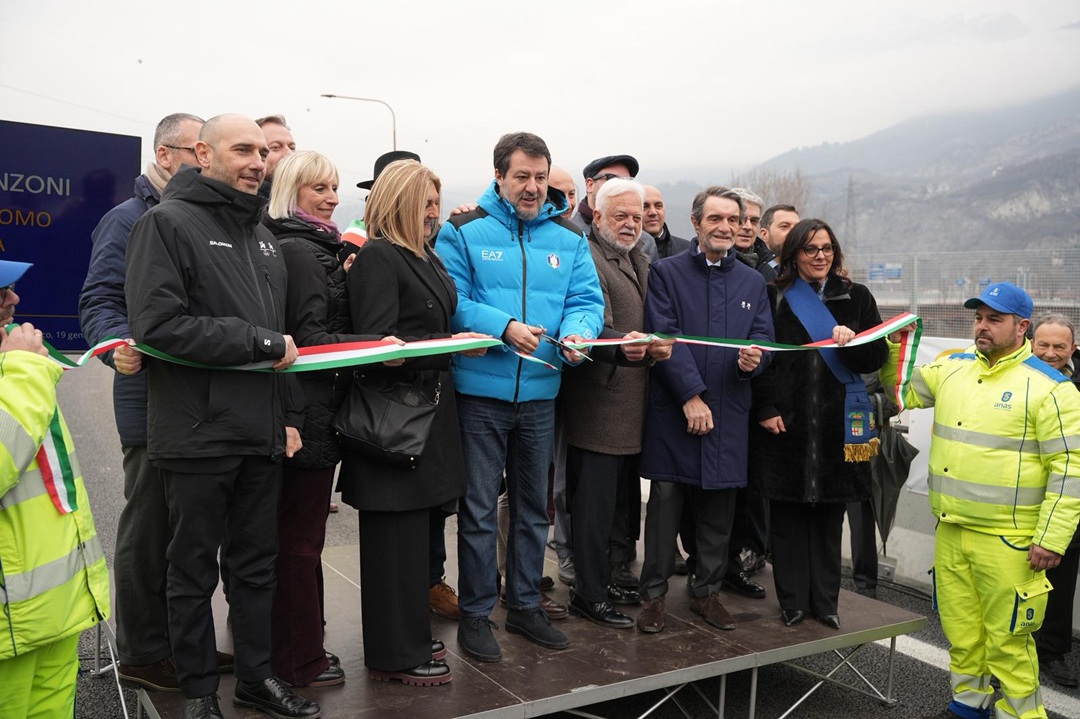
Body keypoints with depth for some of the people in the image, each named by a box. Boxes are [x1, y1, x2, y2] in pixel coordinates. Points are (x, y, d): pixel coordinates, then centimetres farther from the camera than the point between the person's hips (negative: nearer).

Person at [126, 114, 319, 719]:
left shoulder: (263, 236, 15)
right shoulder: (168, 222, -8)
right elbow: (159, 324, -21)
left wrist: (289, 413, 11)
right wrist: (261, 343, -17)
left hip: (262, 433, 7)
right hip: (197, 434, -6)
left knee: (258, 562, 15)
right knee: (195, 568, 8)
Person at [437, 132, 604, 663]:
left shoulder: (568, 238, 7)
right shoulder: (464, 232, -4)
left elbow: (587, 299, 3)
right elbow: (450, 301, -11)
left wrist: (578, 332, -19)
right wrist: (504, 327, -24)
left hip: (540, 393, 4)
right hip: (481, 391, -4)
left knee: (533, 506, 16)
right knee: (478, 508, 4)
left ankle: (525, 604, 32)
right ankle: (475, 613, 19)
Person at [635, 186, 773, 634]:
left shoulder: (752, 282, 15)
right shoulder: (666, 273, 0)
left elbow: (763, 337, 10)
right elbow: (665, 337, -9)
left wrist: (754, 360, -14)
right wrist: (691, 395, -15)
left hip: (728, 411, 4)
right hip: (673, 408, -4)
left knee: (719, 506, 9)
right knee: (665, 501, 0)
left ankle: (707, 591, 24)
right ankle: (654, 593, 13)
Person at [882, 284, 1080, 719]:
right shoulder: (952, 369, 8)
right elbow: (902, 392, 20)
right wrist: (895, 348, 3)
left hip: (1007, 539, -6)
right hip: (950, 532, 6)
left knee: (1007, 639, 2)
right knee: (960, 630, 18)